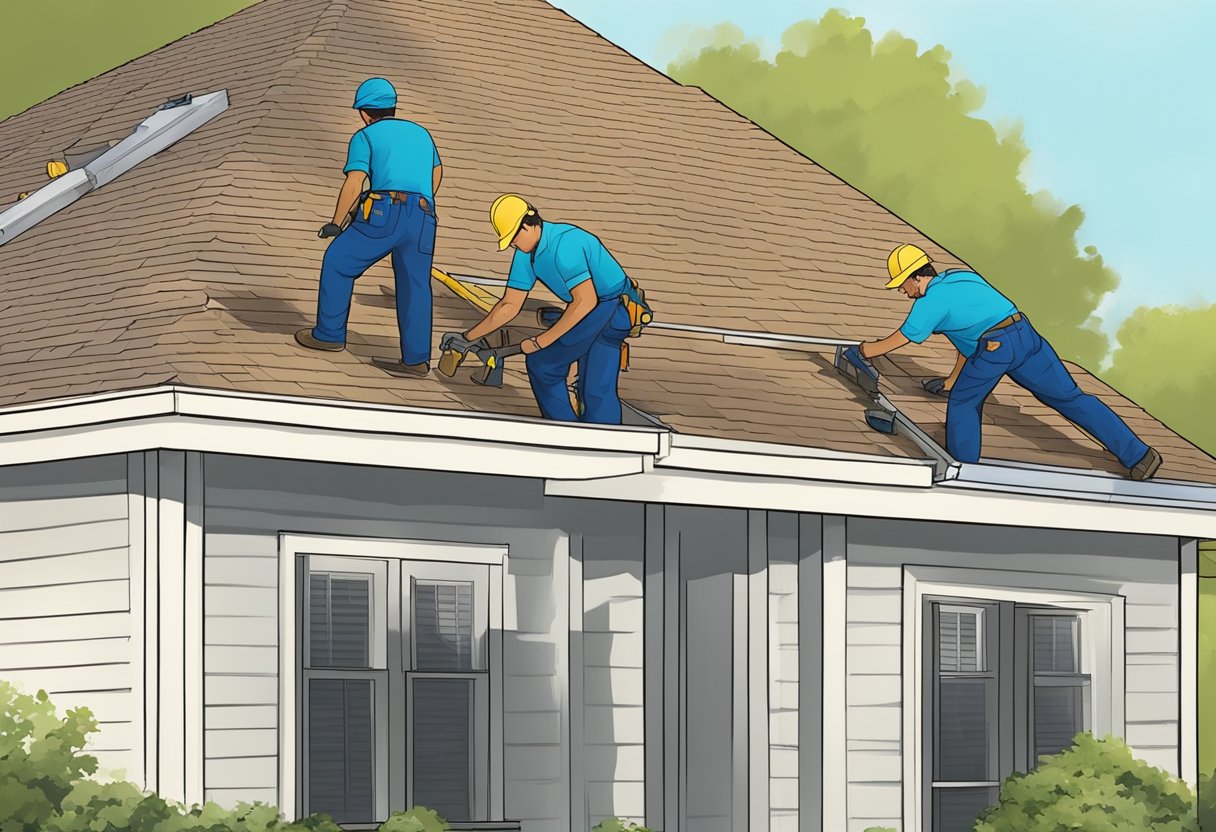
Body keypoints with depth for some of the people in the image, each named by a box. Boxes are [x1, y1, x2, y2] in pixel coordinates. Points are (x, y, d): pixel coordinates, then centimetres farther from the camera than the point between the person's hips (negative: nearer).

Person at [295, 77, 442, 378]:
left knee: (338, 262, 12)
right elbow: (436, 172, 46)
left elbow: (353, 184, -2)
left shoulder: (365, 136, 10)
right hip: (422, 220, 5)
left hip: (384, 214, -5)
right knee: (414, 285, 3)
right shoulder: (420, 133, 28)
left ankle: (330, 334, 17)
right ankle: (416, 359, -9)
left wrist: (335, 224, 9)